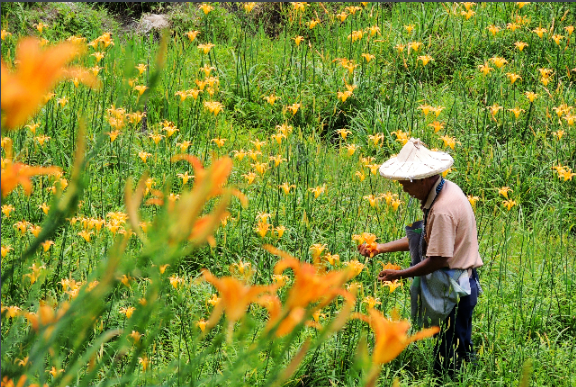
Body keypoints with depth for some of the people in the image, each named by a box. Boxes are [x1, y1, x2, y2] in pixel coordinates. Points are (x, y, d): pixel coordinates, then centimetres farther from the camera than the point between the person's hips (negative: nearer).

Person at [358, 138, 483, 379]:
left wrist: (400, 274, -12)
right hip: (459, 284, 10)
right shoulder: (446, 191, 6)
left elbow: (439, 260, -24)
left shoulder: (442, 210, -25)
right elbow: (424, 239, 14)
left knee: (449, 361, -2)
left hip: (454, 290, -10)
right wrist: (382, 248, 10)